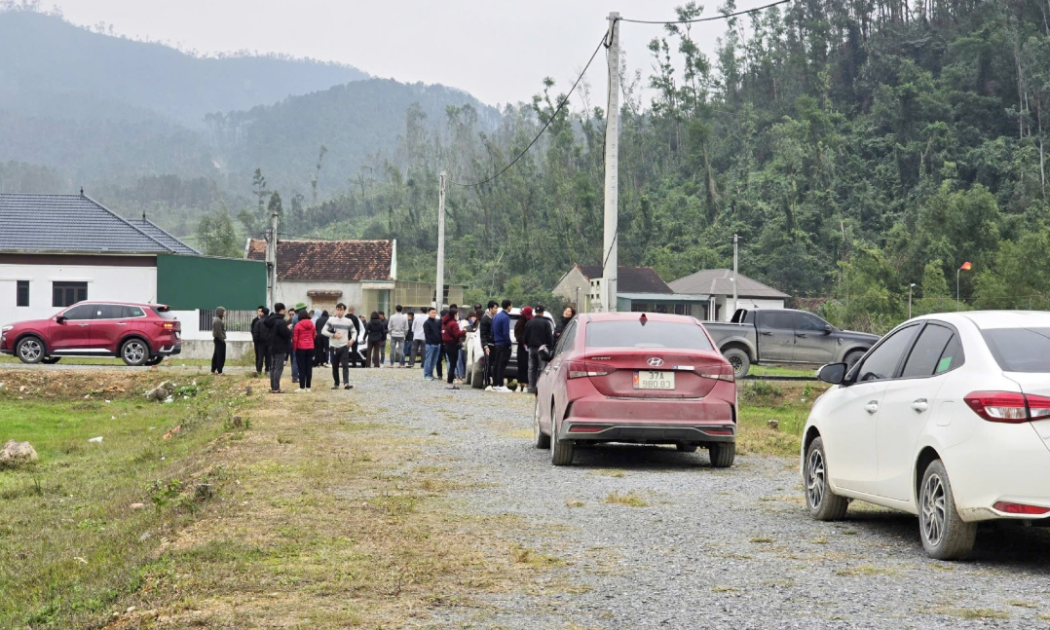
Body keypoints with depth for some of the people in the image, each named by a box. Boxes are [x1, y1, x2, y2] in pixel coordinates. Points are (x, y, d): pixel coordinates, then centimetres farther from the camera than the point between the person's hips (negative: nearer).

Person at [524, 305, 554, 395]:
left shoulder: (529, 322, 8)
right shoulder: (545, 322, -7)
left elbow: (526, 336, 14)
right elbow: (549, 337, -8)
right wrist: (550, 346, 1)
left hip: (531, 348, 5)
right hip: (542, 348, -5)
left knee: (531, 368, 7)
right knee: (541, 368, -4)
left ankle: (531, 387, 4)